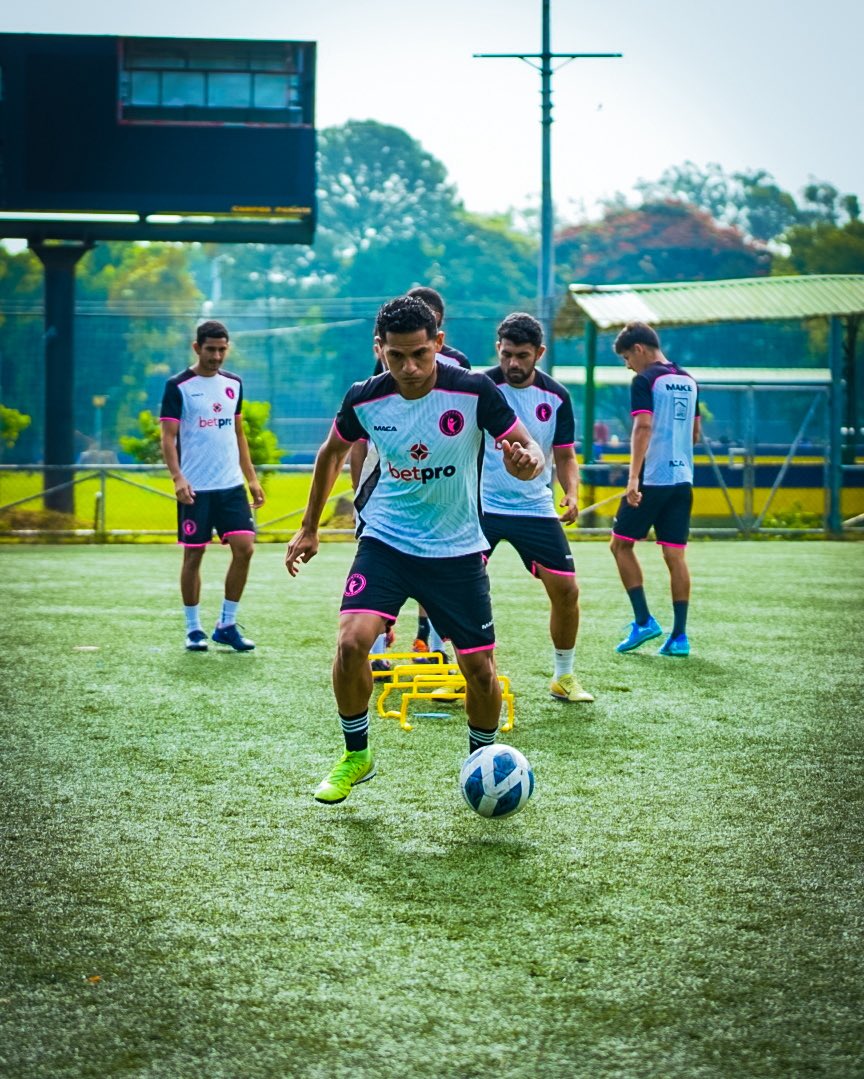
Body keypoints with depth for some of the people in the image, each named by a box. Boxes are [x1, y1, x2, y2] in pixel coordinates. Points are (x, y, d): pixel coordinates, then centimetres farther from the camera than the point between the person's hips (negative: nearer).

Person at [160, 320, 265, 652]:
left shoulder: (233, 384, 12)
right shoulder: (178, 386, -5)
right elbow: (168, 437, -8)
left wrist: (252, 478, 15)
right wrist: (177, 478, -21)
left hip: (232, 485, 5)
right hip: (196, 488, -4)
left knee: (244, 548, -5)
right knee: (193, 555, 1)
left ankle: (227, 625, 6)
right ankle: (193, 628, 13)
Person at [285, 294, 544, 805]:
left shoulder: (474, 392, -18)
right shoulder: (364, 399, -11)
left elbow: (528, 448, -11)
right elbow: (334, 451, 10)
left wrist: (526, 460, -37)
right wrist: (310, 528, 14)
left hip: (457, 550, -1)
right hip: (385, 540, 1)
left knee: (480, 667, 1)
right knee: (352, 642, -19)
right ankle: (356, 755, 3)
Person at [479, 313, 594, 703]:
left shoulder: (556, 397, -1)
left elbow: (564, 455, 8)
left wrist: (571, 493, -10)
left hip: (536, 508, 2)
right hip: (481, 506, -2)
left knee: (565, 590, -3)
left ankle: (564, 678, 15)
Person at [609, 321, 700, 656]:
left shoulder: (645, 381, -9)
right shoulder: (688, 381, 14)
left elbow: (643, 428, -19)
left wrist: (633, 478, -24)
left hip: (652, 479, -7)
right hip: (682, 479, 7)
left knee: (621, 544, 7)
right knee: (675, 555, 5)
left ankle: (643, 621, 1)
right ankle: (679, 636, 2)